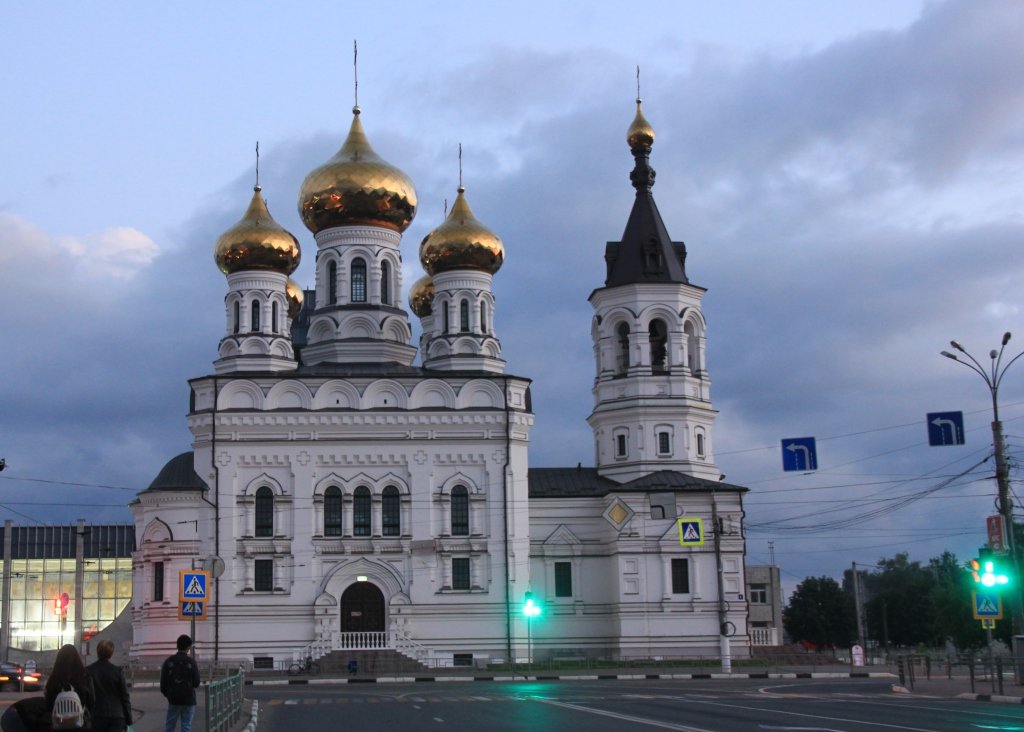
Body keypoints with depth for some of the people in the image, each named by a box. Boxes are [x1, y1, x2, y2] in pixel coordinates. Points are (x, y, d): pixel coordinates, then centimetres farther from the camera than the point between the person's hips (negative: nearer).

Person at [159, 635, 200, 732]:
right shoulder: (191, 662, -9)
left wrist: (167, 694, 14)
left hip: (173, 699, 2)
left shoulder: (169, 661, -2)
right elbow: (196, 683, -8)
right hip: (188, 699, -2)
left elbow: (163, 681, -1)